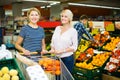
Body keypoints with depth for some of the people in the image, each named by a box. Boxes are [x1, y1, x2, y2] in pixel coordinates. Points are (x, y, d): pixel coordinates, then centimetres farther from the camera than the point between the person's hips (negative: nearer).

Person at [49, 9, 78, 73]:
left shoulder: (73, 31, -6)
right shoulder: (57, 28, 8)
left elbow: (74, 47, -8)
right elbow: (53, 41, 14)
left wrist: (62, 51, -15)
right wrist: (52, 49, -4)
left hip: (67, 58, -4)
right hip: (56, 57, 4)